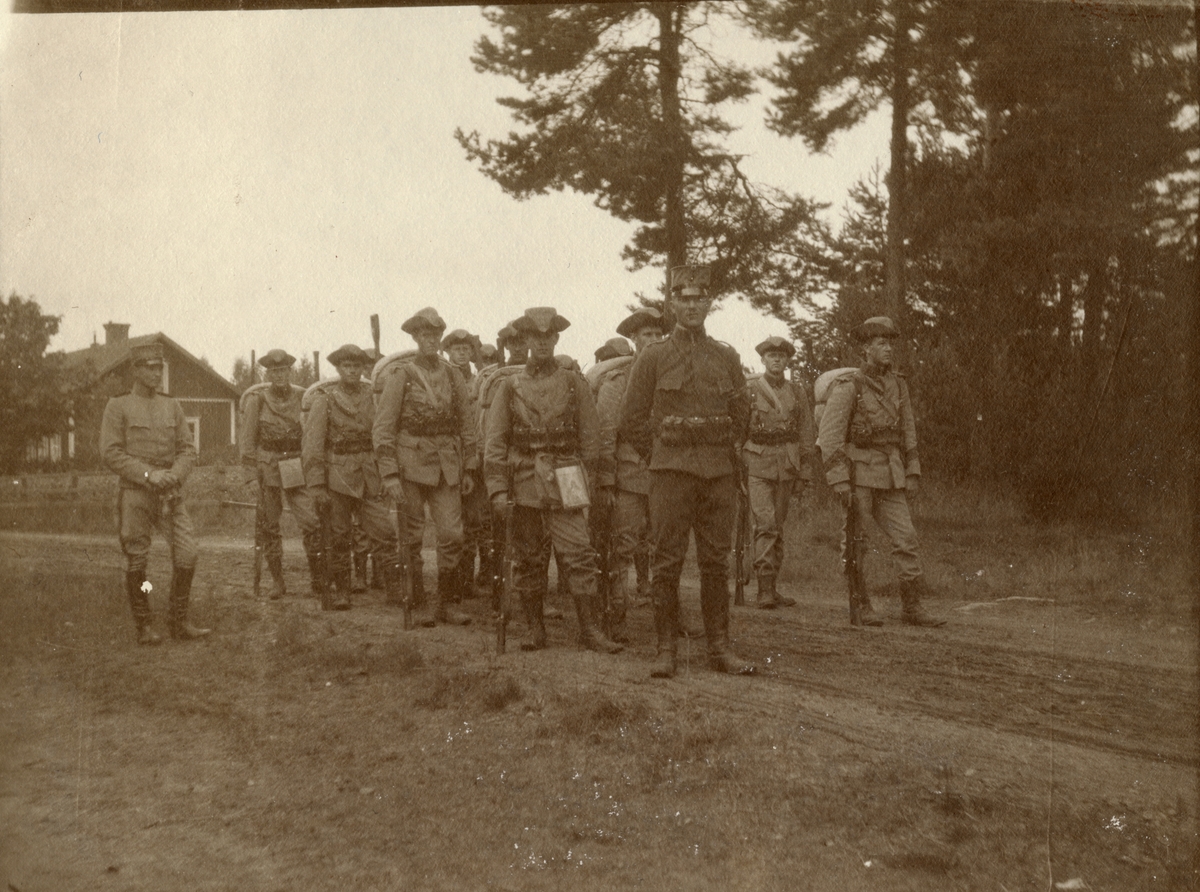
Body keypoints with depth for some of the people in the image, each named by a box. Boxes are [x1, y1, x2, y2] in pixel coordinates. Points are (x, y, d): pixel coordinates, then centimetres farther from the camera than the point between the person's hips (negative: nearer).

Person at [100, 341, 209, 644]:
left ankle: (178, 622, 7)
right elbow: (111, 454, -7)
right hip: (135, 494, -3)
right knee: (137, 561, 1)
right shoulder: (118, 407, 0)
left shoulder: (172, 406, 12)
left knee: (187, 554, -5)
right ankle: (144, 626, 14)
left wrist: (174, 474, -9)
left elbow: (188, 449, 10)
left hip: (170, 493, 3)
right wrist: (148, 474, -16)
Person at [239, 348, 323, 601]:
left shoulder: (301, 397, 4)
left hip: (296, 468, 1)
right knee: (269, 525, 5)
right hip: (267, 467, 0)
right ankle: (277, 581, 18)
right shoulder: (256, 399, -1)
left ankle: (318, 580, 1)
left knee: (312, 522, -10)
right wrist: (253, 469, -3)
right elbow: (247, 439, 3)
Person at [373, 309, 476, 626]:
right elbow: (382, 428, -5)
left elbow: (467, 425, 15)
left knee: (452, 534, -1)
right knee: (411, 538, 3)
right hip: (412, 463, -3)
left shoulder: (453, 375, 9)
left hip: (447, 466, 3)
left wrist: (468, 468, 10)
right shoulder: (401, 376, -2)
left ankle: (446, 603, 11)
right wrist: (390, 474, -12)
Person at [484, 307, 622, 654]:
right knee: (527, 558, 5)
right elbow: (495, 442, 5)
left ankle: (590, 629, -4)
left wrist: (587, 481, 4)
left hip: (564, 481, -1)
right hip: (523, 482, 1)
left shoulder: (574, 383, 8)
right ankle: (535, 628, 15)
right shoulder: (510, 386, 8)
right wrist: (498, 489, -4)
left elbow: (589, 437, 10)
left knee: (579, 554, -8)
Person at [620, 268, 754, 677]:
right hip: (671, 472, -3)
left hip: (720, 473, 3)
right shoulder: (653, 357, 2)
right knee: (666, 561, -3)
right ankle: (666, 648, 4)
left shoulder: (727, 358, 10)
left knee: (716, 562, 6)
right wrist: (661, 458, 4)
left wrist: (725, 456, 12)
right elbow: (632, 419, 4)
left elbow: (741, 415, 19)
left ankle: (719, 647, 12)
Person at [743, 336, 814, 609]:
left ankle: (772, 588, 15)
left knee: (777, 527, 8)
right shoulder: (748, 390, 1)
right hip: (756, 464, -4)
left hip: (786, 467, 4)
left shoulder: (798, 394, 10)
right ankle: (765, 589, -16)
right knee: (765, 524, -15)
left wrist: (804, 476, 7)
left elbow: (806, 437, 12)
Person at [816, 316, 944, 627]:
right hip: (858, 472, -5)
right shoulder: (848, 386, -10)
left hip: (890, 474, 5)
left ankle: (912, 606, 4)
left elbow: (908, 430, 17)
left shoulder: (898, 384, 9)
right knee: (856, 541, 0)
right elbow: (830, 435, -13)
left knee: (906, 537, -1)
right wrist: (839, 481, -18)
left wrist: (912, 473, 12)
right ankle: (861, 606, 11)